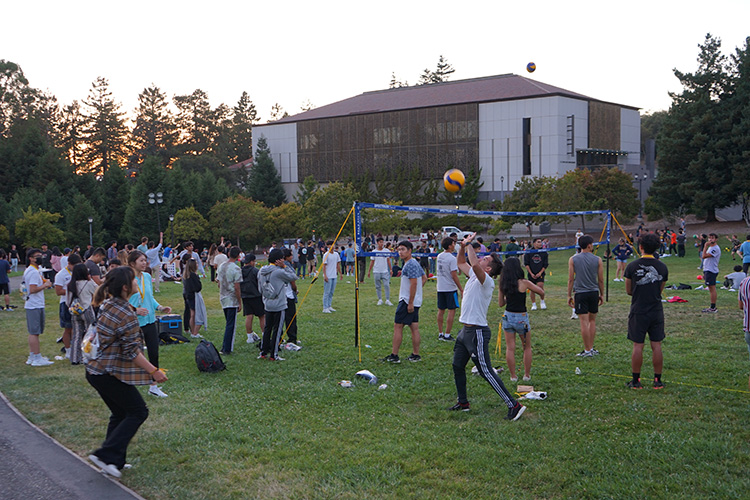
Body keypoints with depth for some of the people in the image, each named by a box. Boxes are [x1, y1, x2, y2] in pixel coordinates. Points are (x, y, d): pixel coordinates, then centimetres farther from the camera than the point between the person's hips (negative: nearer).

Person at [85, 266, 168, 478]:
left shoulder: (107, 305, 7)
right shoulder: (127, 315, -21)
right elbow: (132, 351, -22)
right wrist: (153, 371, -19)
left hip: (96, 370, 9)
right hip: (110, 375, -9)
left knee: (120, 414, 17)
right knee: (138, 412, 1)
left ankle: (114, 461, 21)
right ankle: (106, 455, -5)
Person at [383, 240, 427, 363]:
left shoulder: (410, 265, -16)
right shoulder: (415, 263, 14)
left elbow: (414, 283, -22)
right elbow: (424, 278, 24)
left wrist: (410, 303, -21)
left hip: (407, 301, -10)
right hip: (415, 301, 10)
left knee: (398, 326, -5)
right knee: (414, 328, 10)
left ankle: (394, 356, -2)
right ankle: (416, 355, 14)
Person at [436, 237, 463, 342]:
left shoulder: (439, 256, 7)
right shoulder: (451, 258, -16)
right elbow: (454, 275, -18)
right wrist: (461, 289, -12)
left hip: (440, 288, 7)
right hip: (450, 288, -7)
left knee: (441, 310, 12)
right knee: (451, 311, -1)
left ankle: (440, 333, 18)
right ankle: (447, 335, -2)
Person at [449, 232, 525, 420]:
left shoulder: (487, 281, -17)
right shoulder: (474, 276, 10)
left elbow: (474, 265, -37)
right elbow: (460, 263, 25)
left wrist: (469, 245, -22)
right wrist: (463, 246, 6)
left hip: (477, 332, -10)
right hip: (466, 330, 10)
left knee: (486, 372, -11)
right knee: (457, 366, 17)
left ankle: (514, 405, -8)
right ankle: (463, 403, 31)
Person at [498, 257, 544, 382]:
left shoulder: (503, 285, -3)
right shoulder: (524, 283, -15)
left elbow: (500, 303, 4)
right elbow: (542, 292, -7)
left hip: (508, 316, 3)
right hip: (521, 318, -3)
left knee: (510, 348, 10)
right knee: (527, 348, 15)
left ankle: (513, 376, 12)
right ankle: (527, 375, 20)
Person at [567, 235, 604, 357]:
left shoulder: (573, 259, -3)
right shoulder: (597, 260, -1)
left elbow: (570, 279, -3)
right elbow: (601, 280, 4)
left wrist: (569, 295, 4)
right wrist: (602, 294, 15)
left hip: (580, 293, -2)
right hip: (594, 292, 2)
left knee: (584, 322, -2)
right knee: (592, 320, 15)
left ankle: (587, 350, 1)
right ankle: (591, 348, 18)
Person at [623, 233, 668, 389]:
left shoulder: (632, 266, -8)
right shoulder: (662, 267, 0)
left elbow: (628, 290, 1)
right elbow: (660, 290, 10)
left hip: (638, 312, -2)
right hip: (657, 311, 3)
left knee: (638, 346, 2)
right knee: (656, 346, 7)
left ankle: (636, 380, 8)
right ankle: (658, 380, 12)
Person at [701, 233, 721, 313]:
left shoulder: (715, 249, -16)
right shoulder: (710, 247, 18)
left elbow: (704, 256, -23)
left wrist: (705, 246, -17)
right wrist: (705, 273, 22)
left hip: (711, 271, -10)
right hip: (707, 270, 10)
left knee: (712, 288, -7)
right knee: (711, 289, 13)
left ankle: (713, 308, -5)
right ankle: (712, 307, 19)